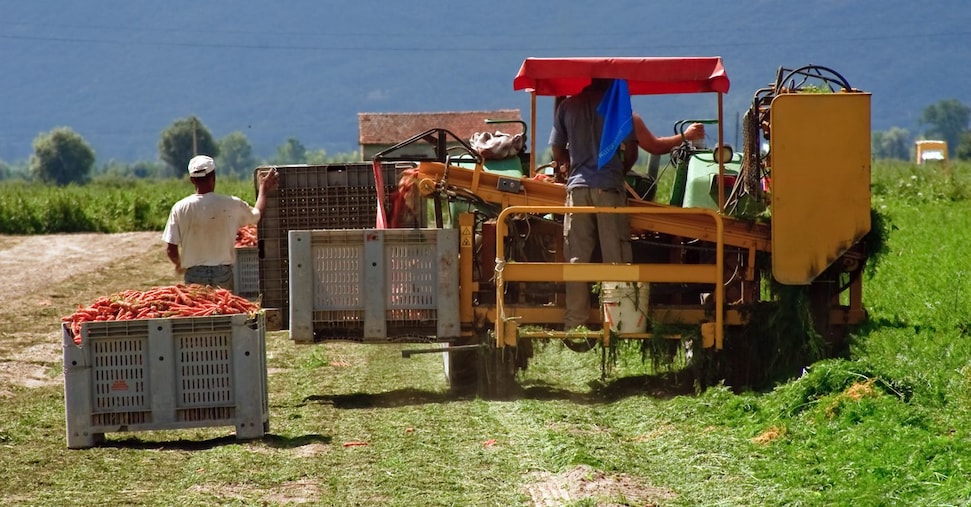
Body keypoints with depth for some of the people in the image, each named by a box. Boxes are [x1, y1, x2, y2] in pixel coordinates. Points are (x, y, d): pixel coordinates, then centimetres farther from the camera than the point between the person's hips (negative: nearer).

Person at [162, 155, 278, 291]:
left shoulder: (180, 208, -6)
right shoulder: (232, 205, -5)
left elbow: (171, 250, -4)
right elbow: (257, 215, 15)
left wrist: (179, 265, 18)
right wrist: (263, 189, 30)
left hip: (194, 275, 0)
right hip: (223, 274, 0)